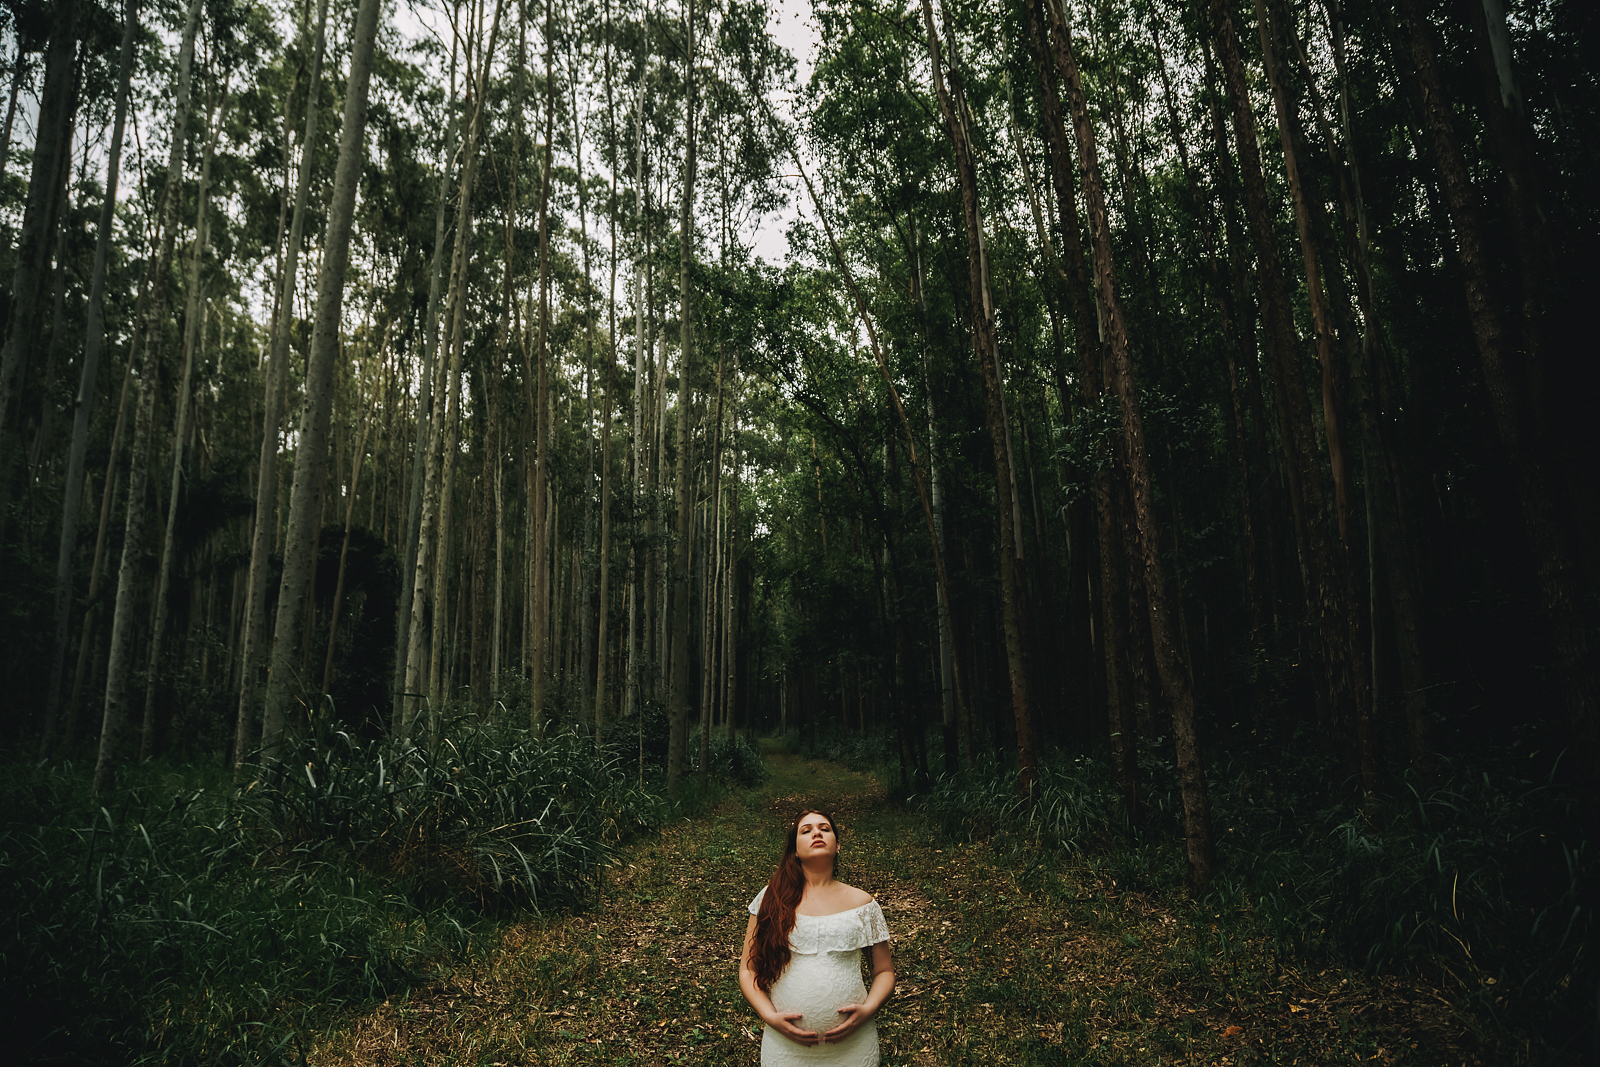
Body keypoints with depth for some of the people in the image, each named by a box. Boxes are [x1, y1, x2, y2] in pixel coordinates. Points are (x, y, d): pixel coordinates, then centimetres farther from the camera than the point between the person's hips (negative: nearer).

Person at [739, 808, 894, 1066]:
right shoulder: (772, 899, -1)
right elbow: (748, 969, 2)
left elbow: (884, 971, 7)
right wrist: (770, 1016, -11)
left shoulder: (862, 903, 1)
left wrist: (868, 1009, -10)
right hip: (785, 1043, 0)